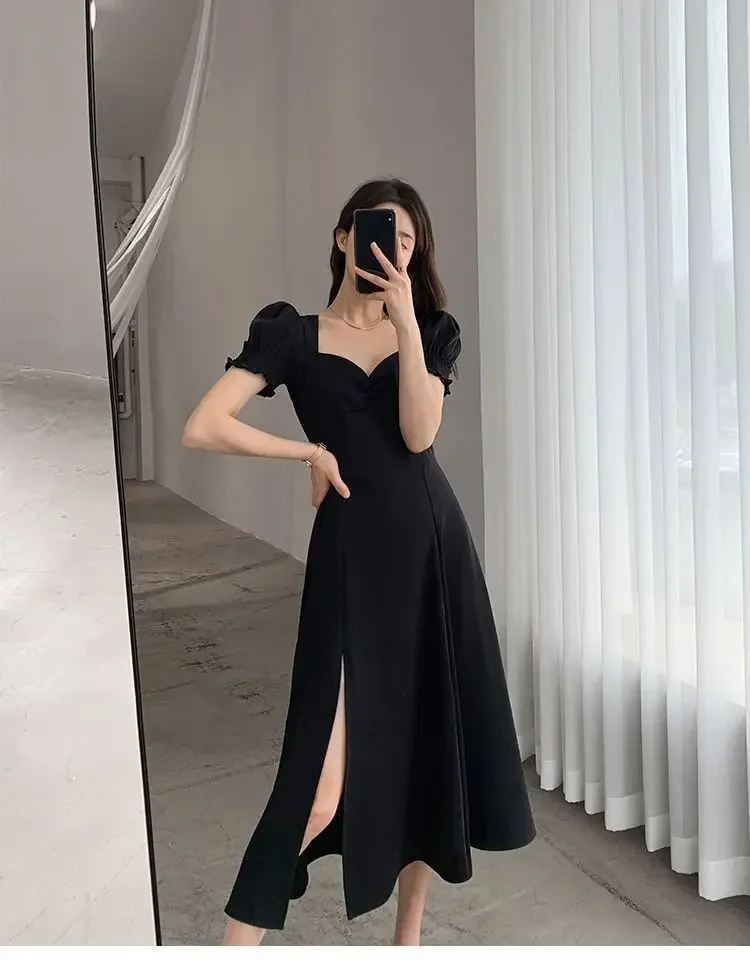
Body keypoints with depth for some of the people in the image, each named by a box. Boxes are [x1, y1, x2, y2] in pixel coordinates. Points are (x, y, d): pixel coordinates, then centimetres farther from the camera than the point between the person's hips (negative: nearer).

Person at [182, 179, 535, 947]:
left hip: (434, 541, 4)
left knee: (428, 741, 11)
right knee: (323, 783, -7)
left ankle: (409, 934, 33)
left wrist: (405, 322, -12)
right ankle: (239, 942, 14)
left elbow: (418, 434, -7)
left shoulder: (429, 329, 10)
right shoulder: (292, 333, 2)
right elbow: (202, 428, -8)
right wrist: (312, 452, -5)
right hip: (353, 549, -3)